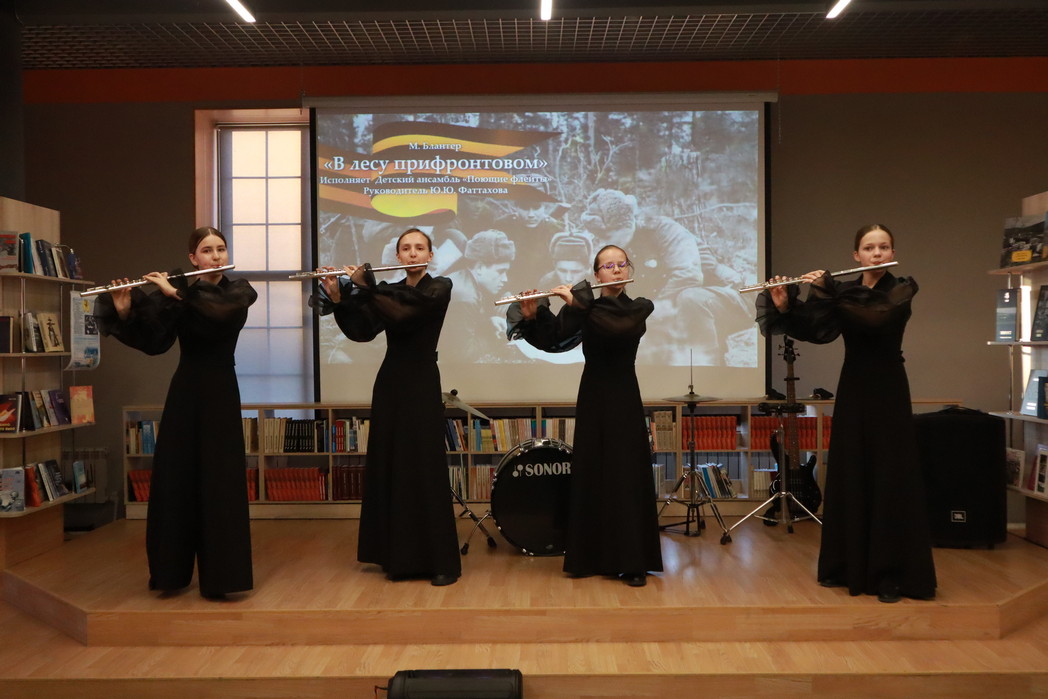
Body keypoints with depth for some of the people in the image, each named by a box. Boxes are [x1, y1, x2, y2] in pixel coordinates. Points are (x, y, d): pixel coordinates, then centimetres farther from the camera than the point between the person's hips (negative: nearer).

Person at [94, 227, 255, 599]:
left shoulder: (239, 291, 1)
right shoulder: (175, 292, 5)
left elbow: (220, 310, -23)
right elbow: (151, 342, -6)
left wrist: (175, 293, -22)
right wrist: (124, 312, -20)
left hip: (220, 391, -2)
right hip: (183, 391, 2)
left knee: (220, 482, -4)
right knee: (174, 478, 3)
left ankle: (220, 574, 4)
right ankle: (173, 570, 17)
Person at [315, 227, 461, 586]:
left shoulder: (439, 288, -5)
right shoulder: (389, 292, 12)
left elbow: (401, 315, -20)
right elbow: (360, 331, 1)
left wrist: (365, 286, -15)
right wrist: (338, 298, -11)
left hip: (421, 385, -6)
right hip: (389, 384, 6)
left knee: (425, 472, -7)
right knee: (389, 469, 8)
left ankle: (442, 562, 0)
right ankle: (400, 557, 19)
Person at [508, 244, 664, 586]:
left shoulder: (640, 308, 0)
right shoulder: (583, 308, 5)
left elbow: (617, 327, -22)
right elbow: (547, 339, -4)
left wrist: (579, 302, -22)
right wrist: (532, 316, -21)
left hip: (624, 399, -2)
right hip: (591, 397, 2)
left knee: (627, 476, -4)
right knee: (588, 475, 6)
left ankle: (632, 562, 3)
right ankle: (589, 557, 17)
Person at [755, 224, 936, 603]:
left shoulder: (901, 289, -5)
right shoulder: (844, 292, 8)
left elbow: (874, 319, -25)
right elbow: (817, 332, -2)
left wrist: (826, 292, -22)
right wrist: (785, 308, -16)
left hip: (887, 391, -4)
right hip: (851, 390, 5)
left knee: (890, 480, -4)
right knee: (848, 477, 9)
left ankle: (892, 574, 4)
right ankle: (848, 567, 21)